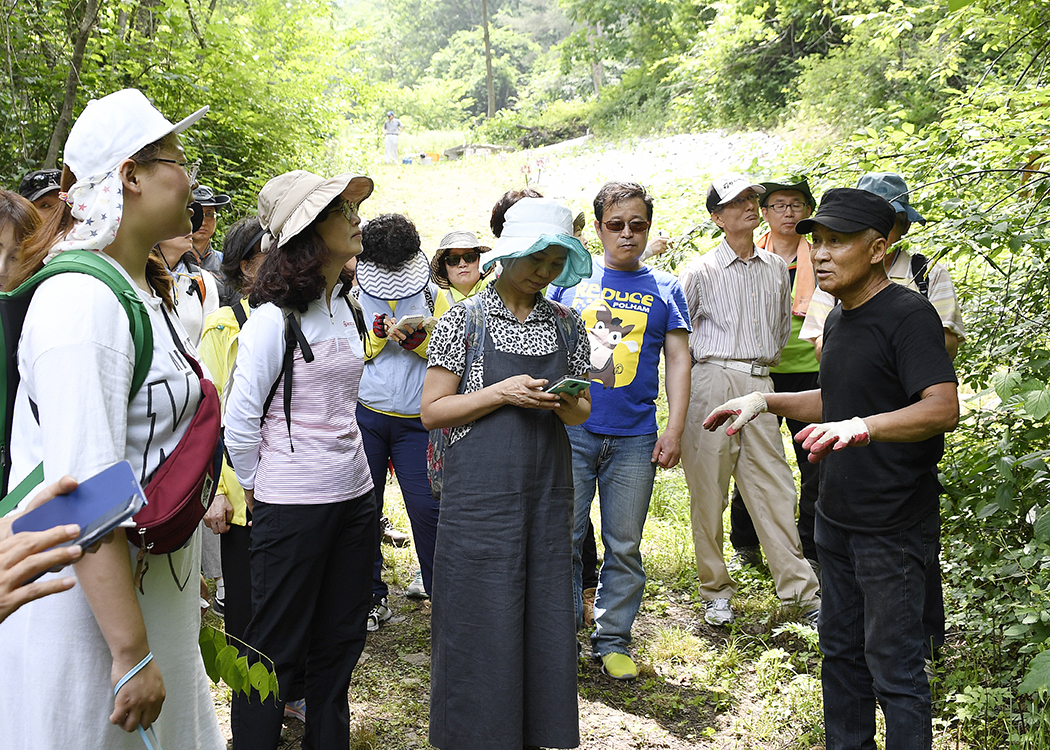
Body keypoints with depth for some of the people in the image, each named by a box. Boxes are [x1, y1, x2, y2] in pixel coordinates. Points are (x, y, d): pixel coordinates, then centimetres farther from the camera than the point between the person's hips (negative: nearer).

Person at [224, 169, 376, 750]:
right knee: (278, 646, 5)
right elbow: (239, 421, -10)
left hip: (354, 494, 7)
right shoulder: (274, 319, -14)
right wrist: (256, 489, 0)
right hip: (292, 504, -7)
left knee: (340, 640, 16)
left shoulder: (347, 308, 8)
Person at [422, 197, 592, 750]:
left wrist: (565, 406, -7)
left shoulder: (566, 324, 9)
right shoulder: (464, 320, -2)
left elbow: (582, 411, 16)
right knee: (480, 621, 1)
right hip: (479, 492, -4)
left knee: (545, 618, 8)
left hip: (547, 491, 4)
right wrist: (501, 394, -16)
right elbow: (433, 411, -4)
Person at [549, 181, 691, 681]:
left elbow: (678, 360, 7)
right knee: (564, 540, 2)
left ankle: (612, 640, 19)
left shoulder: (664, 288, 8)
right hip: (571, 430, 0)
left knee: (624, 546, 6)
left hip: (634, 438, 1)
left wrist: (674, 429, 0)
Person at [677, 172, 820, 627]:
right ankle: (716, 593, 13)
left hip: (760, 384, 4)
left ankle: (800, 591, 9)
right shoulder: (701, 272, 0)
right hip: (712, 382, -3)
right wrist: (708, 364, 2)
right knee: (708, 491, 1)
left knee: (774, 488, 3)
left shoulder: (776, 268, 14)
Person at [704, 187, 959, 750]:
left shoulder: (908, 314, -17)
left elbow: (943, 407, -28)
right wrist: (764, 402, 15)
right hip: (836, 517, 9)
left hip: (893, 527, -9)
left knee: (893, 664, -1)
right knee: (840, 649, 19)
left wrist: (863, 426, -42)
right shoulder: (838, 320, 11)